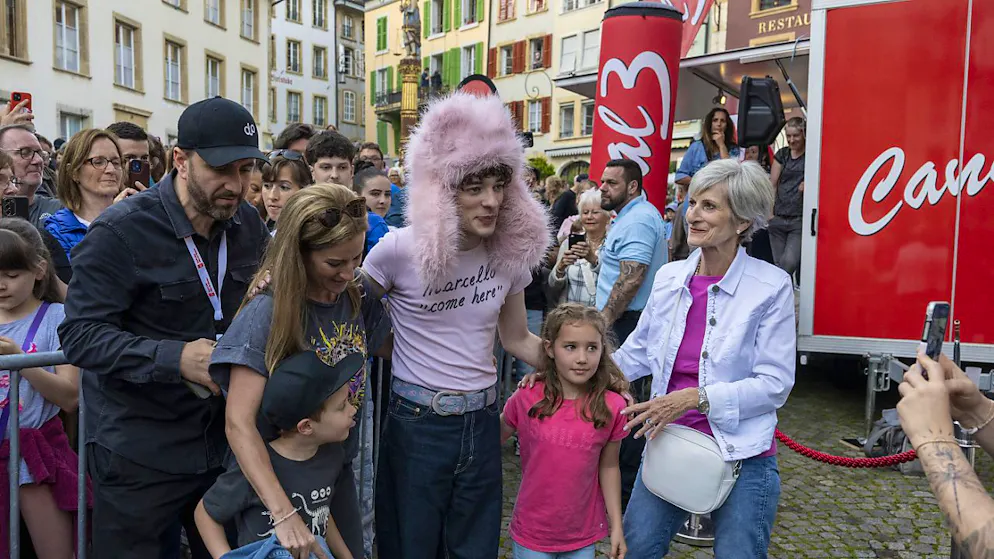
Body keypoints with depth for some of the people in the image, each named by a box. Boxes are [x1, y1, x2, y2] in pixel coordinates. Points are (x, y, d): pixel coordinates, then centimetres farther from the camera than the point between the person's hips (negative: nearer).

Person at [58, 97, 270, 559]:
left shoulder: (247, 224, 1)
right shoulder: (122, 231, -15)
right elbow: (80, 335, -18)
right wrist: (175, 358, -31)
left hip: (222, 438, 5)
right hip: (138, 451, -5)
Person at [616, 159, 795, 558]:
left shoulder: (771, 286, -11)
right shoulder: (669, 277, 2)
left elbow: (775, 384, -12)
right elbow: (638, 352, 12)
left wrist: (696, 397, -21)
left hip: (741, 455, -3)